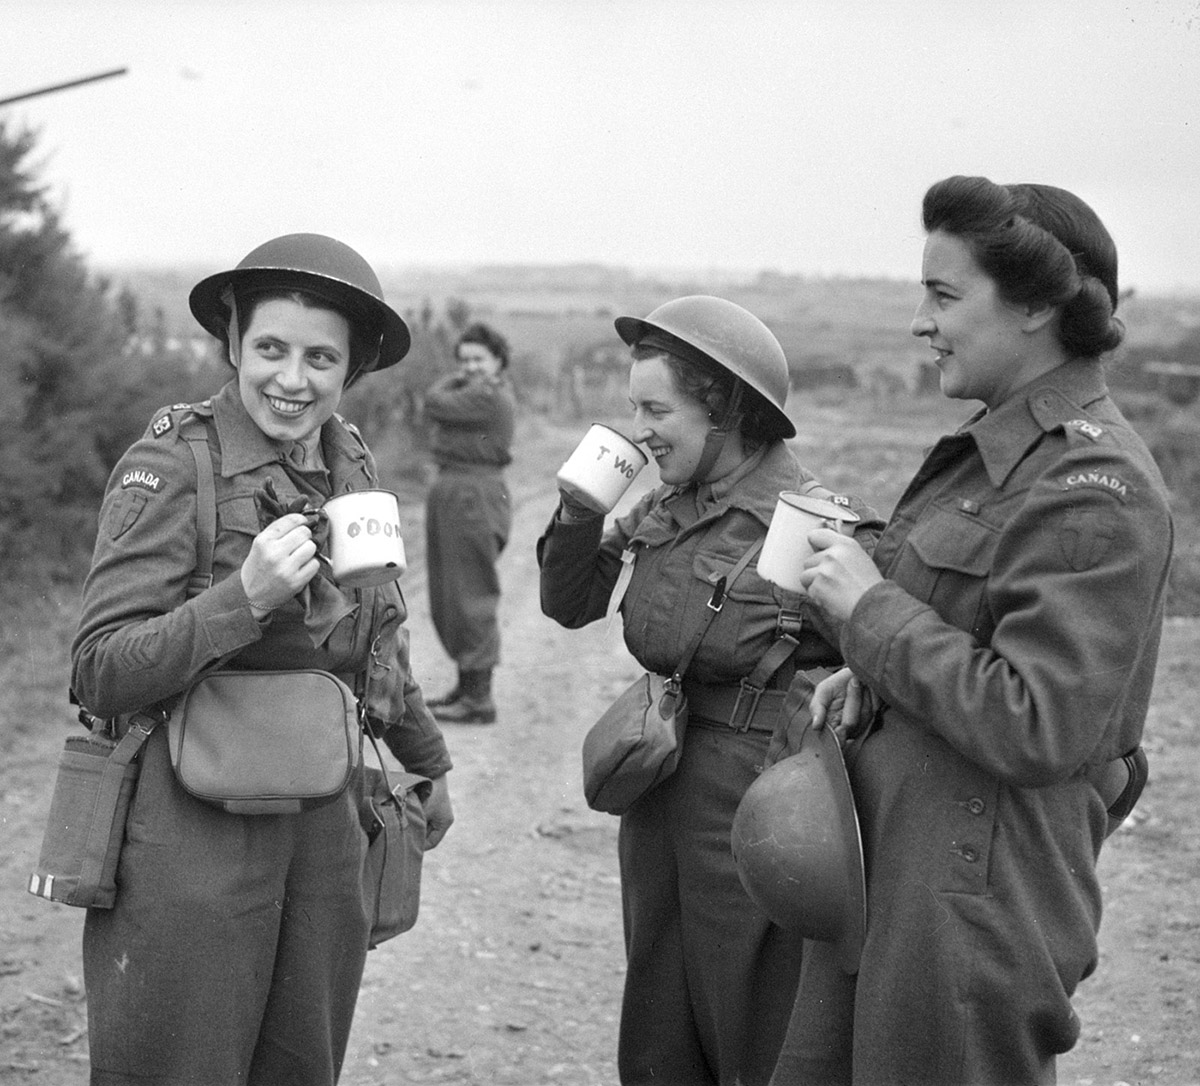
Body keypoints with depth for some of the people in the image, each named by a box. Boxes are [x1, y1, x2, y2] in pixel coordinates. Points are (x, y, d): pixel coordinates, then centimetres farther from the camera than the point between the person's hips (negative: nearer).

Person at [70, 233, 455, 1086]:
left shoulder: (350, 464, 7)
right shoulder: (172, 466, -12)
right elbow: (99, 674, -16)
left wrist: (427, 761, 33)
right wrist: (246, 595, -27)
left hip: (322, 826, 6)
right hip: (191, 832, -6)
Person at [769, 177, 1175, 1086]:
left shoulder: (1096, 492, -19)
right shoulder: (996, 449, 11)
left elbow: (1035, 727, -25)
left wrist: (871, 610, -17)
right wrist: (872, 681, 5)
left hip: (977, 898, -9)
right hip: (885, 857, 9)